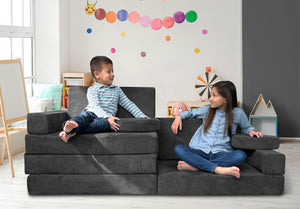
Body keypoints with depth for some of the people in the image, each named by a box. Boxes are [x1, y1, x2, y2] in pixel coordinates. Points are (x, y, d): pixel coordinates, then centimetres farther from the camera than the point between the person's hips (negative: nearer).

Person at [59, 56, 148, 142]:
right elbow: (95, 106, -8)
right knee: (86, 114, -38)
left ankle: (73, 132, -53)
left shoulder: (117, 90, 26)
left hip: (107, 118, 1)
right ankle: (70, 125, -68)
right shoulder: (92, 89, 9)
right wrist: (107, 117, -26)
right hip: (92, 114, -1)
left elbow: (129, 104, 26)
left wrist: (143, 117, 13)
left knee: (104, 122, -37)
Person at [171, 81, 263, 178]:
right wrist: (179, 116, 11)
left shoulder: (237, 113, 5)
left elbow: (246, 127, 22)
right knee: (178, 149, -26)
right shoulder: (207, 110, 11)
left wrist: (251, 131, 1)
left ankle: (194, 166, -36)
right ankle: (218, 169, -39)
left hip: (221, 154, -1)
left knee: (241, 155, -33)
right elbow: (191, 112, 29)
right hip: (201, 151, 2)